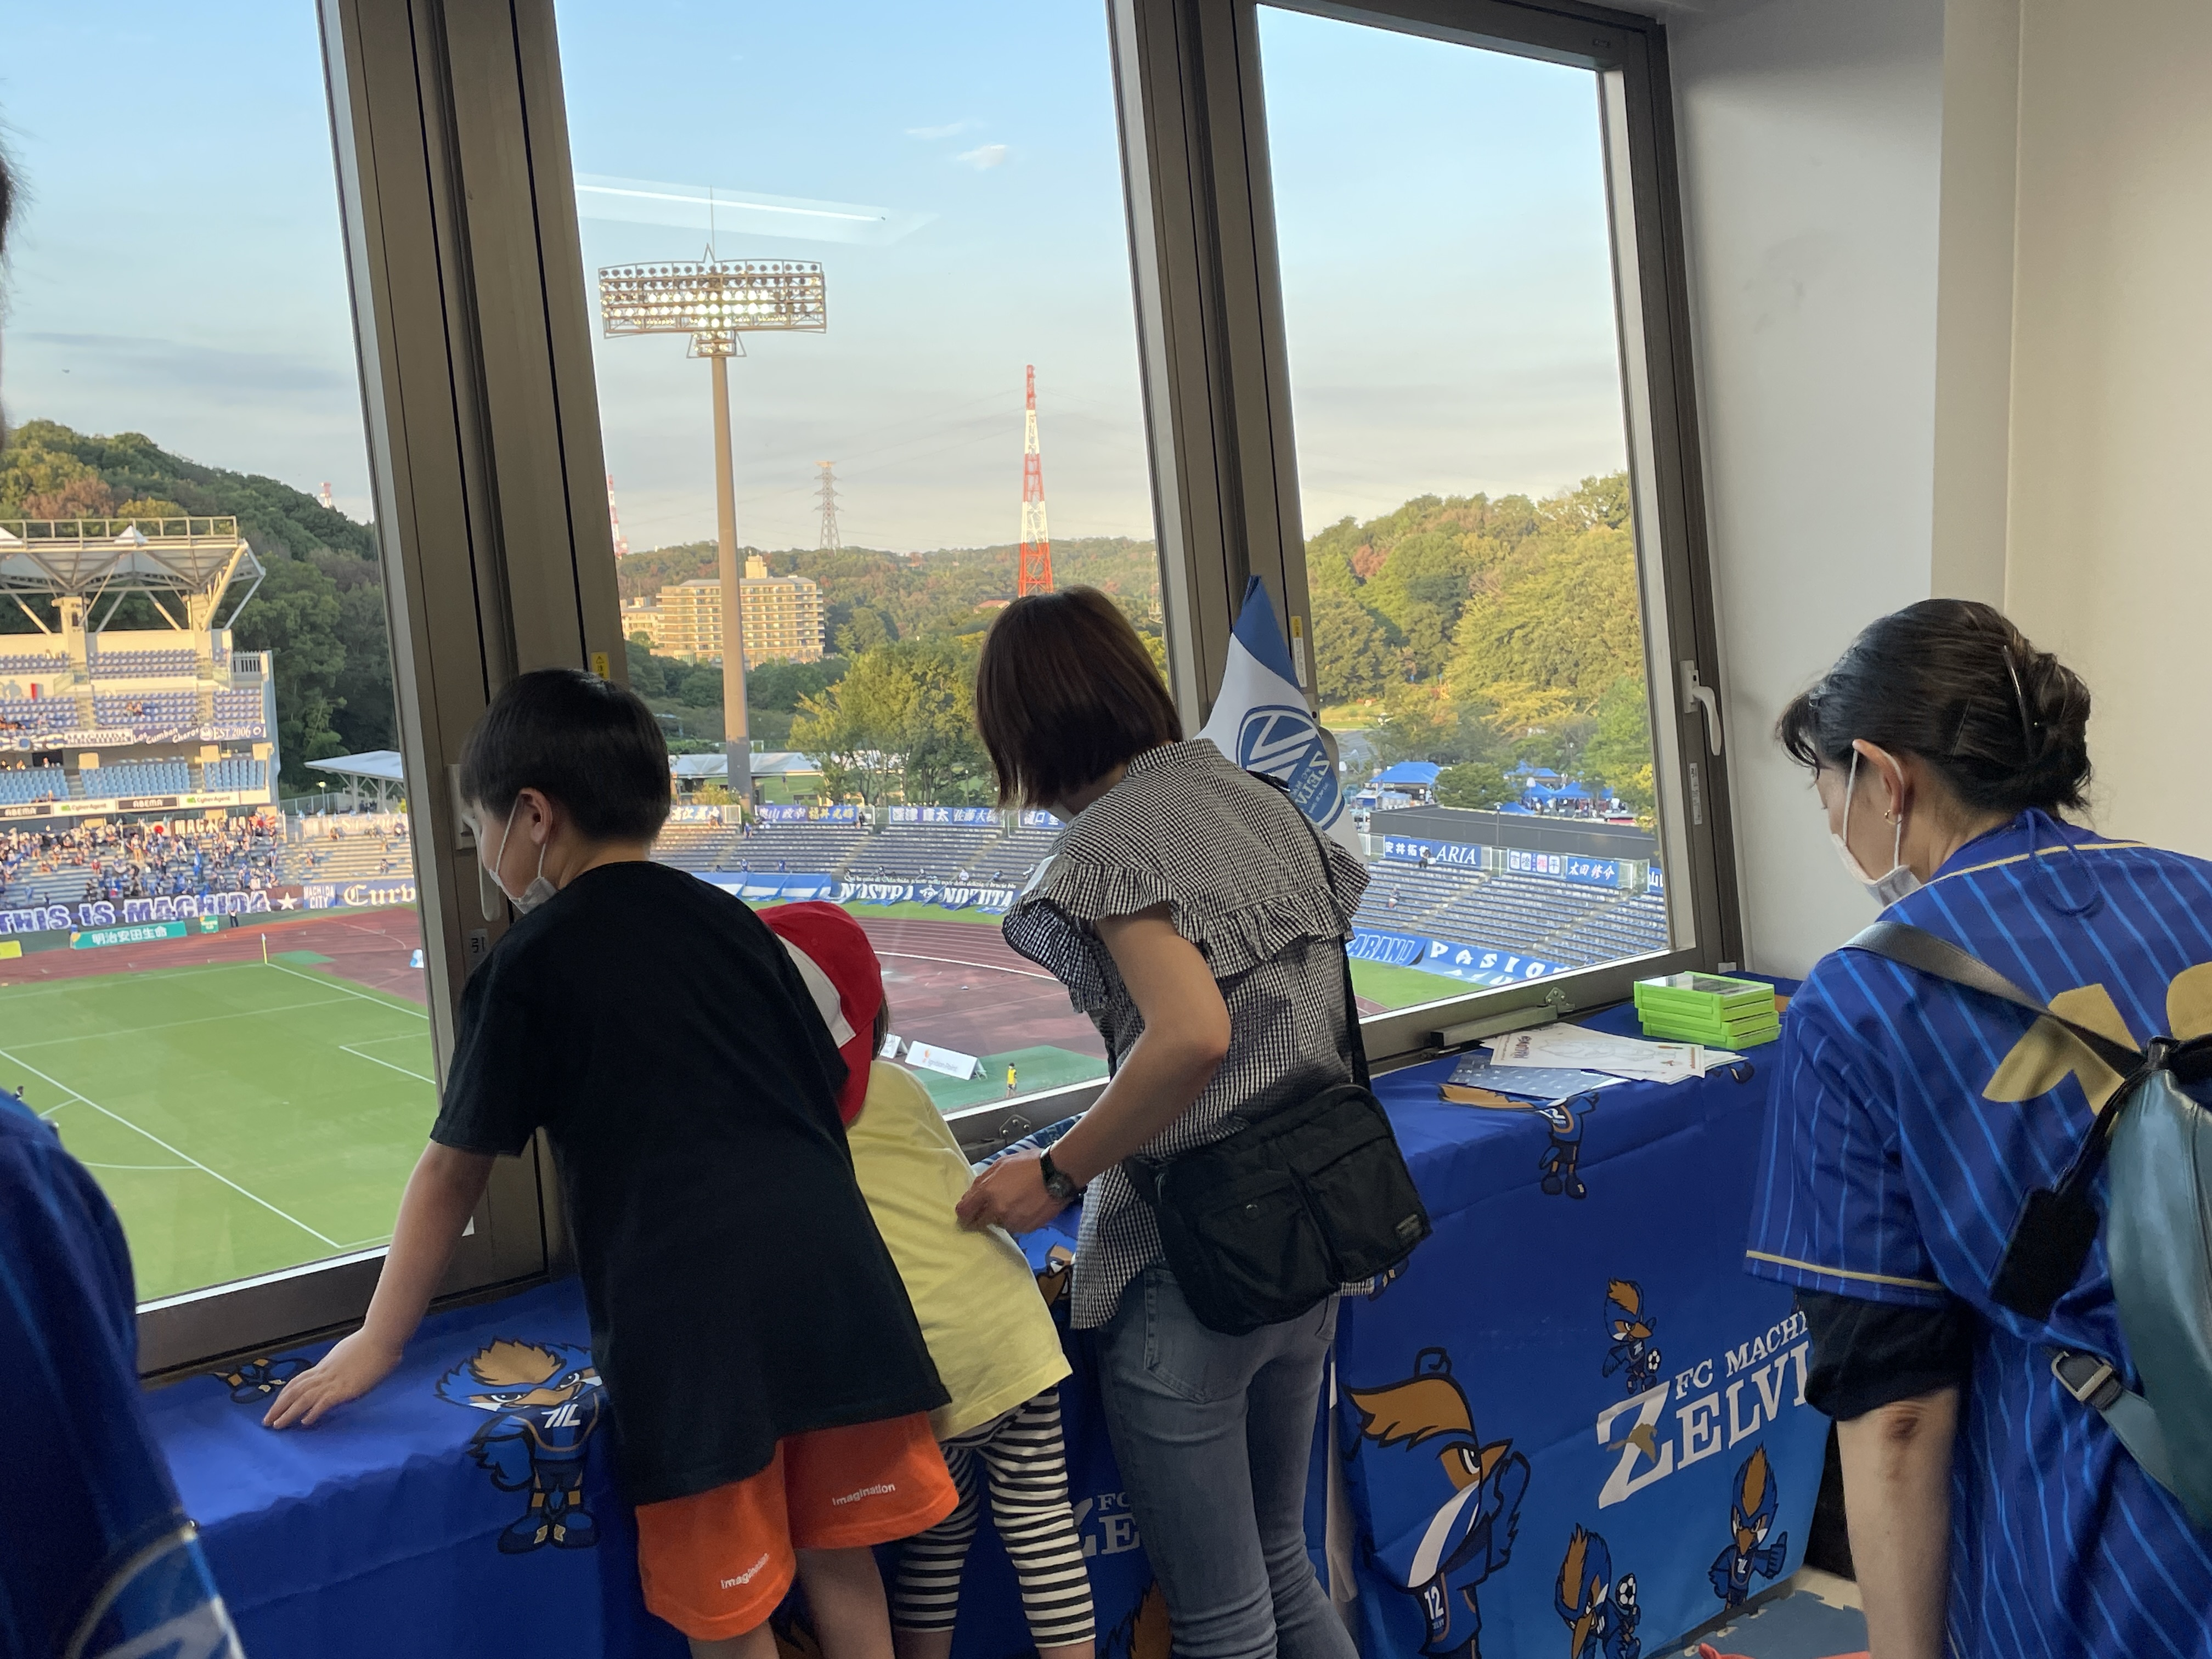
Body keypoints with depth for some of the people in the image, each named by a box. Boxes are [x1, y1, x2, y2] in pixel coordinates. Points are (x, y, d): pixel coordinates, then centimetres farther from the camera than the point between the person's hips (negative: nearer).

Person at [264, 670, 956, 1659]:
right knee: (840, 1569, 17)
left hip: (695, 1317, -5)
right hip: (834, 1280, 5)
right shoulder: (728, 920, 16)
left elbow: (453, 1172, 8)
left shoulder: (528, 965, 2)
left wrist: (376, 1345, 19)